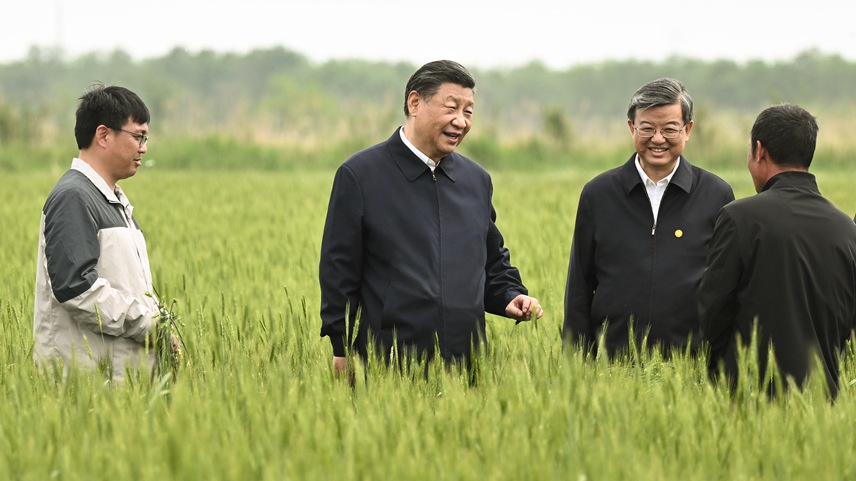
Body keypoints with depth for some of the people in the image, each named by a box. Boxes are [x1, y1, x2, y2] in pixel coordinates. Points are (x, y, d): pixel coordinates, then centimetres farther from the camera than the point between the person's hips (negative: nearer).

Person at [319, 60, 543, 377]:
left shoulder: (477, 180, 15)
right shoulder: (359, 175, -2)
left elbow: (494, 263, 24)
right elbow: (338, 272, -3)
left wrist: (512, 297, 3)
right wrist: (341, 354, -6)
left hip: (468, 362, 5)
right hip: (388, 364, -4)